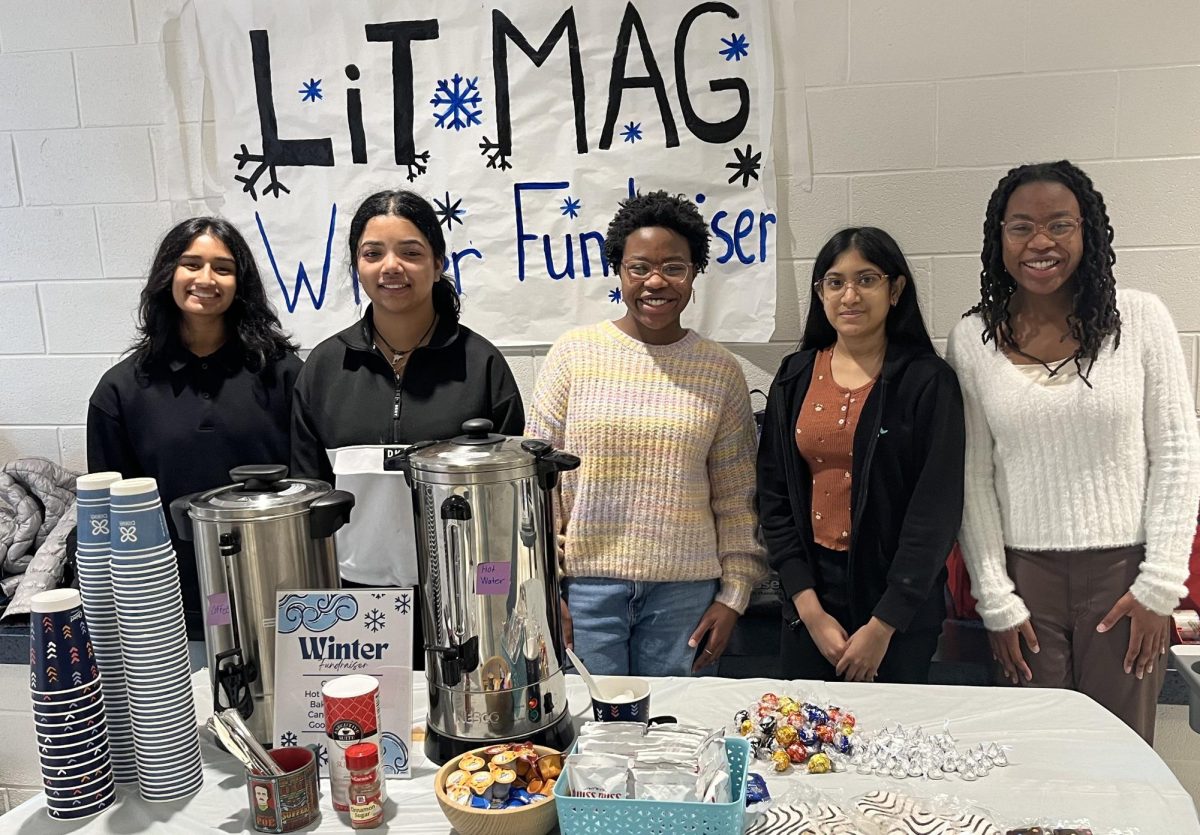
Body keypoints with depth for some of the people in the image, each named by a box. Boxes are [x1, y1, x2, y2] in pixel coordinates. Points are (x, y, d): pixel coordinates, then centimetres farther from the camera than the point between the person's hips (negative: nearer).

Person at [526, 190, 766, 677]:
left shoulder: (721, 371, 3)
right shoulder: (574, 353, -1)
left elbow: (735, 496, 7)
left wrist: (734, 594, 5)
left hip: (685, 589, 1)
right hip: (586, 582, -1)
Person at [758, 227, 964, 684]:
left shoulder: (927, 381, -7)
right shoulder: (794, 376, 3)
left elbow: (937, 509, -9)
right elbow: (773, 493, 2)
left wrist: (883, 625, -11)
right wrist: (809, 607, -6)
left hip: (899, 602, -3)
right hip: (809, 590, 3)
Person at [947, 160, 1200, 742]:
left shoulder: (1141, 318, -2)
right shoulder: (972, 339, 0)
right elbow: (973, 477, 1)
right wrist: (996, 600, -2)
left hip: (1122, 570, 0)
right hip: (1025, 574, 0)